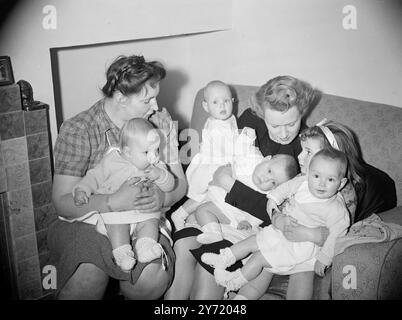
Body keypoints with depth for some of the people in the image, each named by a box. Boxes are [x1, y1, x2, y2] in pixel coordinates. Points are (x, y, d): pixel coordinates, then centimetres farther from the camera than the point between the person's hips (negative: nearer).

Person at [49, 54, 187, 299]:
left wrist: (163, 197, -17)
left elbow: (179, 181, 8)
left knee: (153, 278, -28)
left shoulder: (161, 120, 4)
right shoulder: (77, 130, -8)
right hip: (87, 220, -2)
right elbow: (63, 202, -13)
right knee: (86, 281, -32)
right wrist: (115, 202, -30)